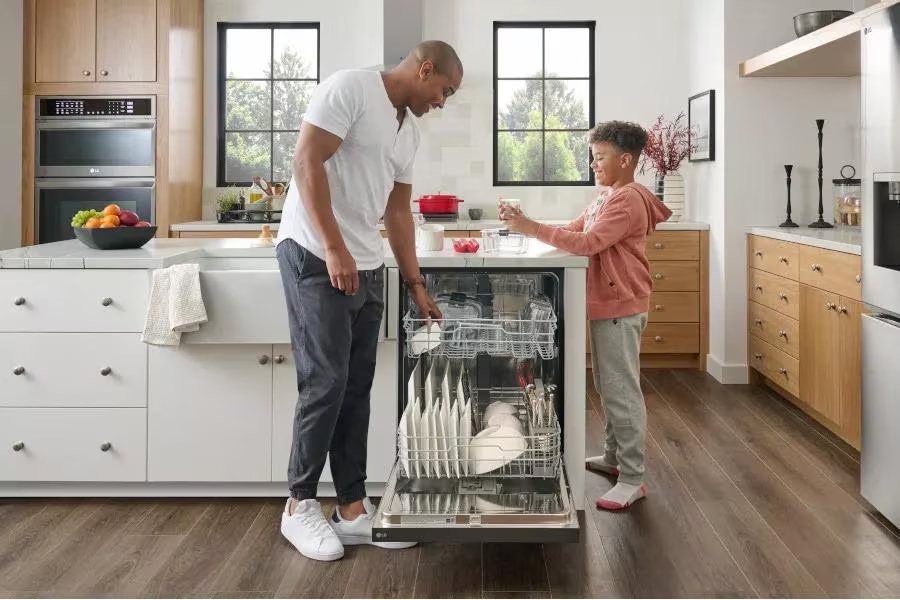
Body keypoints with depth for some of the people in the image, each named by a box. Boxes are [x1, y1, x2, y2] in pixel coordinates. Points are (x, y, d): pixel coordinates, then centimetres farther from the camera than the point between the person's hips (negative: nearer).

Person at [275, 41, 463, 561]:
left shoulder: (409, 130, 17)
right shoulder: (350, 88, -8)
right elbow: (307, 165, -16)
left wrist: (416, 284, 20)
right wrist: (334, 250, -21)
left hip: (369, 267, 8)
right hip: (315, 257, -8)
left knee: (356, 389, 7)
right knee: (325, 384, -7)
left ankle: (353, 509, 14)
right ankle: (300, 506, 8)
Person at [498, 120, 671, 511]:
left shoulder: (628, 200, -15)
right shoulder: (606, 198, 17)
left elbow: (586, 243, -25)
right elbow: (571, 231, 14)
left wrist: (530, 228, -25)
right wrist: (527, 225, -1)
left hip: (620, 309, -10)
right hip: (605, 306, 10)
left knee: (621, 392, -7)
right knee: (608, 388, 18)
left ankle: (632, 479, -1)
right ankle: (614, 457, 31)